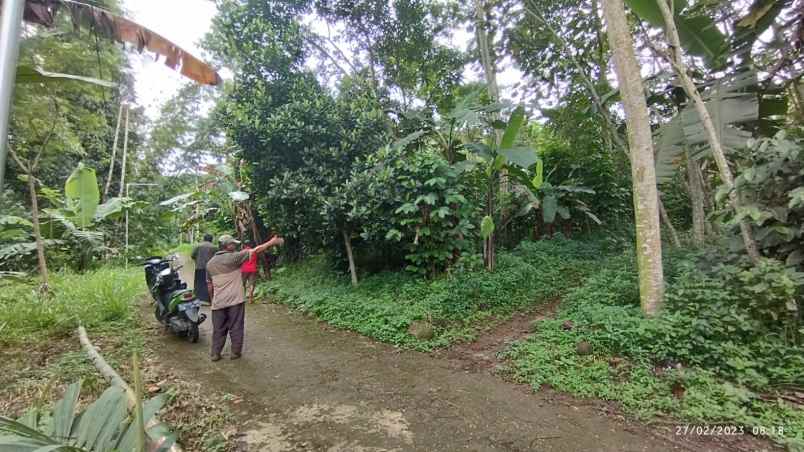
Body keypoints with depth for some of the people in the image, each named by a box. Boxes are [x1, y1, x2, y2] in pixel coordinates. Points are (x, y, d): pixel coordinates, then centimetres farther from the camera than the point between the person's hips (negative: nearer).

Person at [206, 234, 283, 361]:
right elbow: (255, 251, -11)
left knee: (218, 329, 15)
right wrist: (272, 242, -5)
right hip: (235, 300, -5)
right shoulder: (233, 257, -11)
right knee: (236, 328, 8)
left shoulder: (210, 263, 8)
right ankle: (235, 353, 17)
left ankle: (215, 354, 21)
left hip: (218, 302, 5)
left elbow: (209, 285, 14)